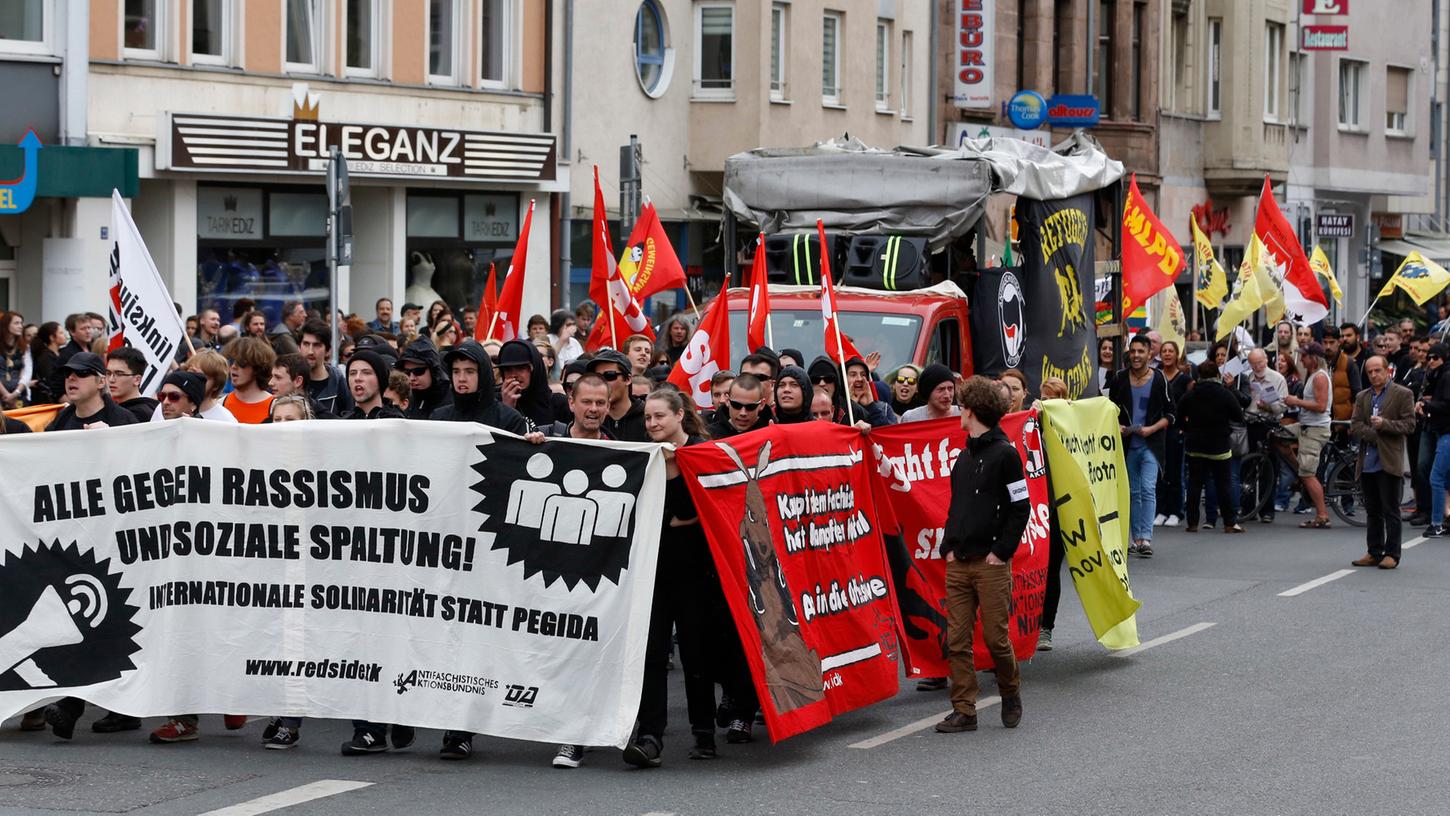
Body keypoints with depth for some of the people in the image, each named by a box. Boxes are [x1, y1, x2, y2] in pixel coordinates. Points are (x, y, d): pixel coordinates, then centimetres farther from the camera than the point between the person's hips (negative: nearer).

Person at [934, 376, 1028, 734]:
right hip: (958, 563, 7)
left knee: (995, 637, -2)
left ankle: (1011, 692, 23)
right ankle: (964, 711, 5)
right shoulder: (964, 457, 15)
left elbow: (1020, 508, -8)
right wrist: (948, 547, 8)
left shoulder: (1004, 453, -7)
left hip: (990, 562, -7)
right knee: (957, 640, 2)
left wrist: (1000, 551, -11)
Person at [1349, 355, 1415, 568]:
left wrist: (1384, 424, -18)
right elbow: (1354, 426, 6)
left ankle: (1392, 554, 0)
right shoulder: (1362, 397, 16)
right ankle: (1374, 552, 15)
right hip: (1367, 461, 5)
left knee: (1390, 510, -4)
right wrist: (1374, 434, -10)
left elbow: (1409, 425, -6)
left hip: (1389, 462, -5)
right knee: (1372, 511, 10)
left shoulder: (1403, 394, 1)